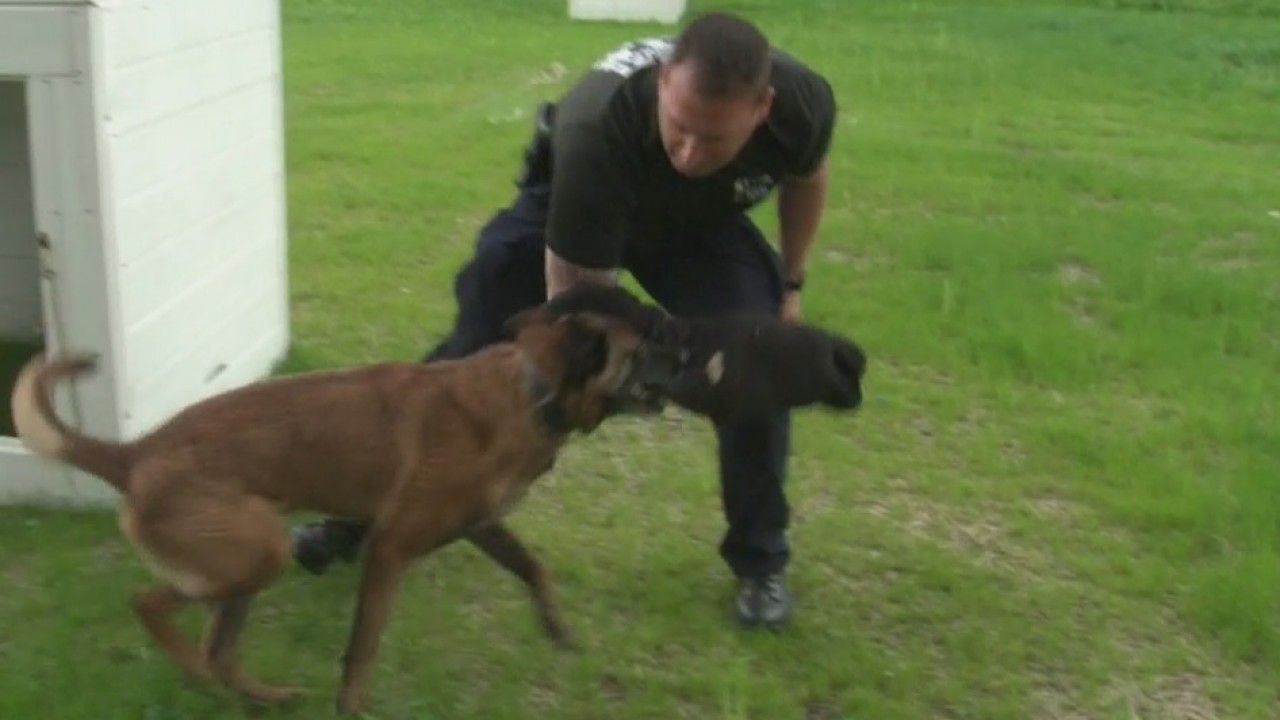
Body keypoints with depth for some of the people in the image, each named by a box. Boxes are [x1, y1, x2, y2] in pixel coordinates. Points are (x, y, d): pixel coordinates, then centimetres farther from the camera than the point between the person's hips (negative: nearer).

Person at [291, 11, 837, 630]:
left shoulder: (803, 102, -34)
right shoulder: (599, 131, -46)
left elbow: (805, 177, -5)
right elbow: (574, 300, -35)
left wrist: (789, 284, 2)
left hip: (703, 225, 3)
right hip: (569, 208, -2)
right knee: (471, 357, -3)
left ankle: (759, 561, 6)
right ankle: (359, 515, 17)